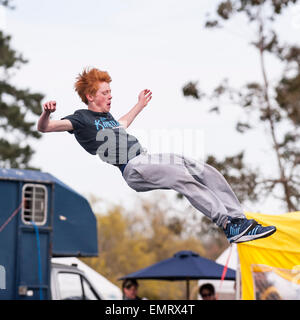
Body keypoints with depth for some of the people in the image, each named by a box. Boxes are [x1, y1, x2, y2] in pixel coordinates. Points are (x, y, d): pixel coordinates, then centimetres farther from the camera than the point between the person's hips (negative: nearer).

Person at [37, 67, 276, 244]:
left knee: (207, 171, -8)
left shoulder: (106, 115, 29)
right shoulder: (82, 118, 4)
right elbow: (44, 128, -8)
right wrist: (47, 112, -30)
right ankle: (228, 224, -37)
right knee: (182, 178, -32)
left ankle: (239, 220, -16)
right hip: (131, 168, -9)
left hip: (147, 157, 9)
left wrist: (140, 105, 58)